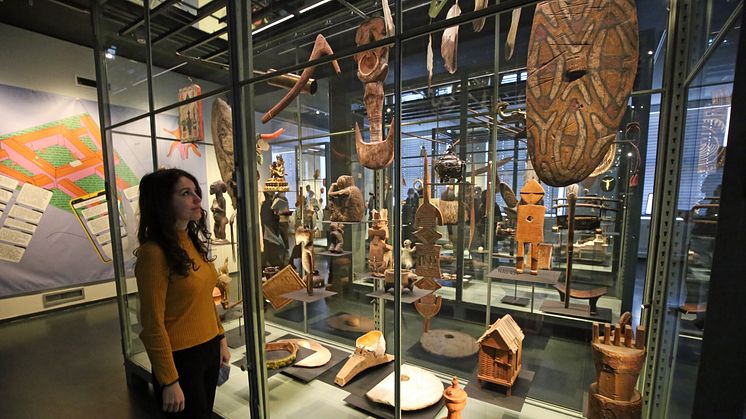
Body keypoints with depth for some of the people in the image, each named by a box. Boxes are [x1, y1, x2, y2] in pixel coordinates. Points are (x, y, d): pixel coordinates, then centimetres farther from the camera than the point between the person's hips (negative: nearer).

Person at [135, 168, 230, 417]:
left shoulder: (192, 241, 3)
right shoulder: (154, 252, -21)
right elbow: (153, 324, -18)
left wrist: (220, 339, 12)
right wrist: (169, 381, -13)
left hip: (209, 349, 7)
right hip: (181, 358, -7)